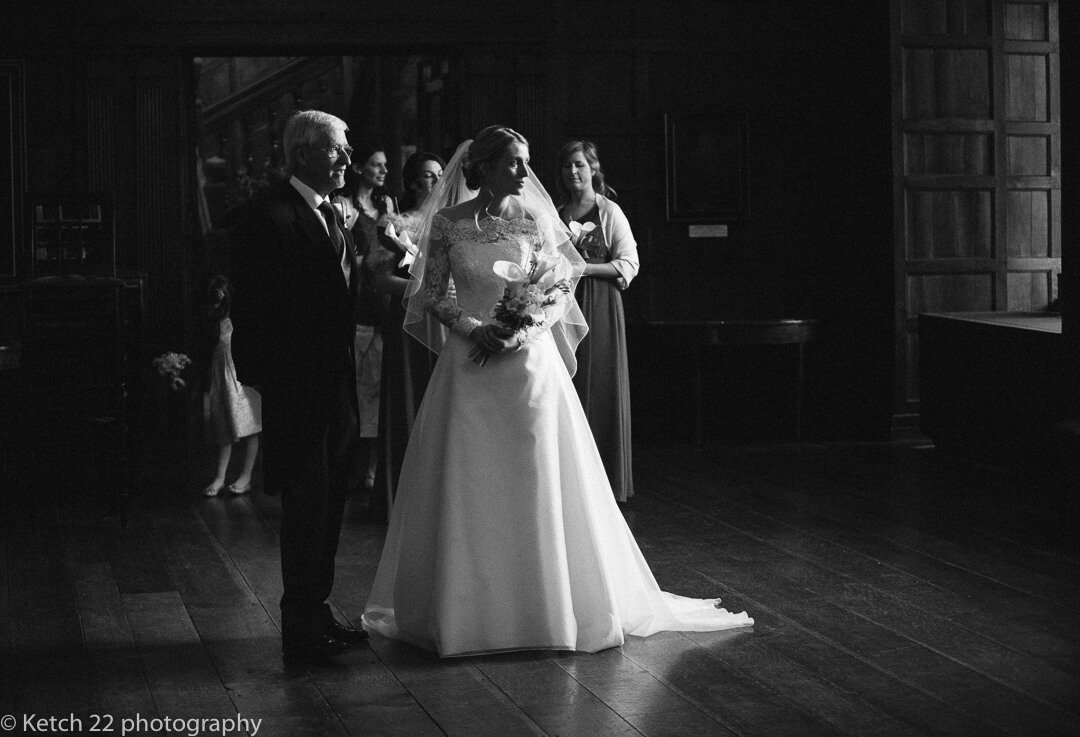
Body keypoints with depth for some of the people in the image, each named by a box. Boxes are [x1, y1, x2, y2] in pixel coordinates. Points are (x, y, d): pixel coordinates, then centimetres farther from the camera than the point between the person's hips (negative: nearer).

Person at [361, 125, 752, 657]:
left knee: (539, 482, 2)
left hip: (530, 363, 1)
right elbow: (430, 295, 2)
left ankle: (549, 604, 12)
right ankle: (467, 608, 13)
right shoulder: (447, 223, 0)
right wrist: (473, 328, -14)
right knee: (469, 488, 2)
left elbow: (558, 294, 4)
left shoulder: (534, 221, 3)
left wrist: (521, 333, -12)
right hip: (470, 365, -1)